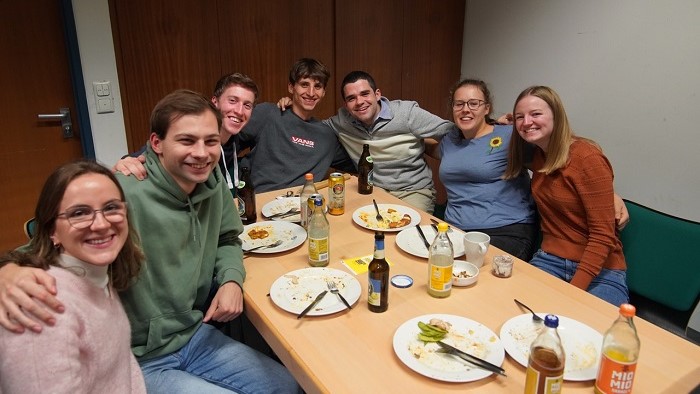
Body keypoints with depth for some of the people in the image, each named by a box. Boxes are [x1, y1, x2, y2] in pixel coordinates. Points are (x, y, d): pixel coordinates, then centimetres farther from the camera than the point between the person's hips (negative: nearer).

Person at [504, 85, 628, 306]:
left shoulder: (588, 158, -14)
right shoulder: (536, 155, 6)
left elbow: (603, 236, -15)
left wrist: (574, 288, -23)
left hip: (600, 271, -4)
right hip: (550, 260, 5)